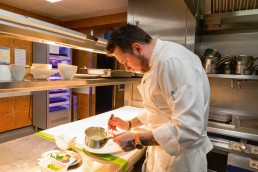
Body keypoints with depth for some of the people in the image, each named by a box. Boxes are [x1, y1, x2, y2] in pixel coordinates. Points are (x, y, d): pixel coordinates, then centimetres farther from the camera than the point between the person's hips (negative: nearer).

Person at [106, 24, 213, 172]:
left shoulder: (173, 61, -27)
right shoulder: (157, 62, 5)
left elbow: (189, 128, -31)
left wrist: (137, 140, -24)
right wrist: (129, 124, 11)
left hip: (180, 159, -8)